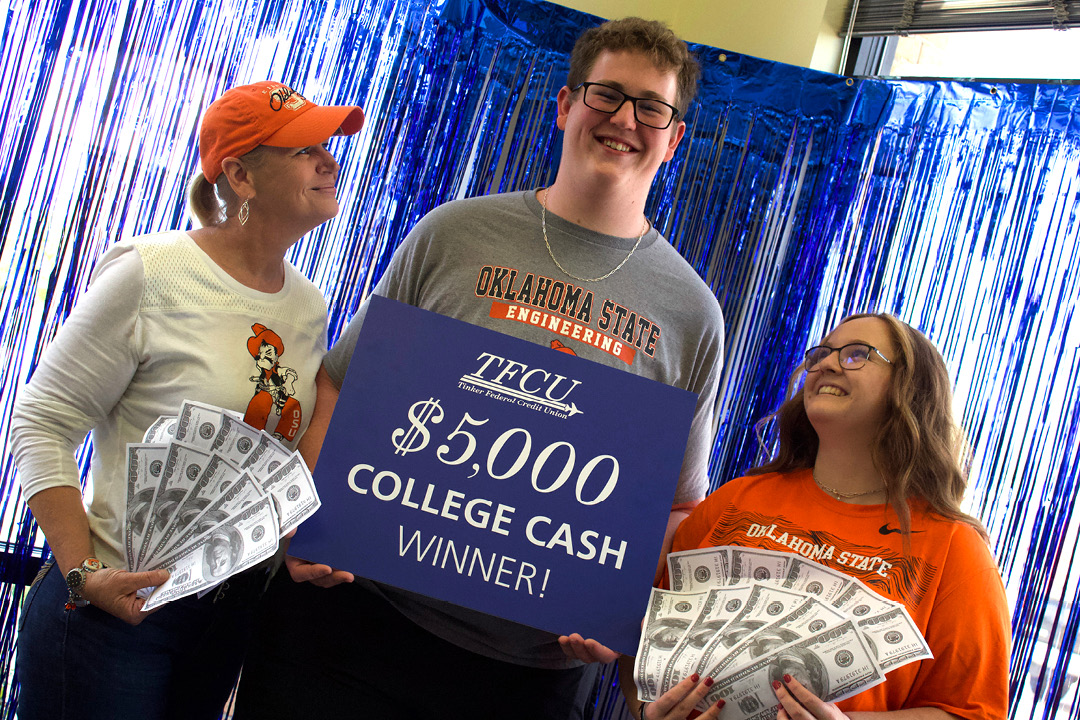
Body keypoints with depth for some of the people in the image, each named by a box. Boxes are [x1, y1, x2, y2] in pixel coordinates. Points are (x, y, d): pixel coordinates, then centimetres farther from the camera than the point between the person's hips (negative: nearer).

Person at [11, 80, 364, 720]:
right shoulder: (149, 276, -14)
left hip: (234, 613, 6)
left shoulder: (311, 307, 5)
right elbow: (42, 425, -12)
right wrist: (83, 574, -20)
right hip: (118, 611, -6)